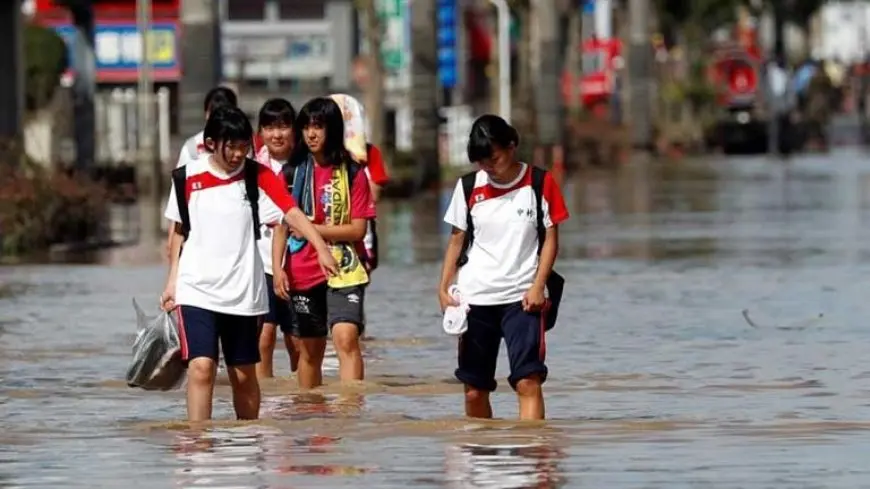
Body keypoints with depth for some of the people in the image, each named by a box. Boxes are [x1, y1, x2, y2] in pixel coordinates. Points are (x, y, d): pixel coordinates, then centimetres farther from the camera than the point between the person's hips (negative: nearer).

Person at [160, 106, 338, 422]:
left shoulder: (258, 177, -3)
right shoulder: (188, 177, 1)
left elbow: (292, 213, -16)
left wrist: (321, 248, -31)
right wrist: (172, 279, 11)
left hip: (243, 292, 1)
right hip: (197, 290, -1)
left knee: (244, 375, 9)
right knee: (201, 367, -15)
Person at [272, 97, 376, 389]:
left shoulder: (352, 174, -1)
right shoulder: (292, 174, 6)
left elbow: (358, 229, -5)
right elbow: (281, 227, 7)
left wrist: (312, 229, -11)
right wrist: (278, 269, -4)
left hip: (343, 272, -3)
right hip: (302, 274, 3)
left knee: (346, 338, -20)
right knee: (308, 351, 11)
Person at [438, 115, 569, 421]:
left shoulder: (539, 183, -2)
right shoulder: (469, 187, 4)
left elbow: (551, 237, 0)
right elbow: (457, 239, 10)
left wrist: (538, 286, -10)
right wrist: (444, 288, 1)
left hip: (522, 298, -3)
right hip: (474, 297, 3)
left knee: (528, 382, -17)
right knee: (474, 390, 6)